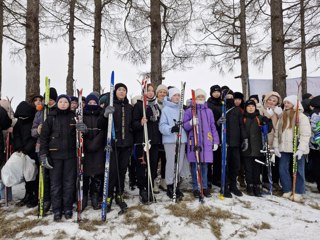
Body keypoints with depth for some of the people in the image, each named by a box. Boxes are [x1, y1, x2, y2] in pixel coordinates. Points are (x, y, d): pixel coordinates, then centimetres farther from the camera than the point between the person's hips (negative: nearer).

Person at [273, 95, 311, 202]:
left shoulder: (302, 117, -5)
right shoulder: (282, 117, 12)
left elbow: (305, 134, -12)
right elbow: (277, 132, 11)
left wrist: (301, 149, -19)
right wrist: (276, 146, 3)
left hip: (297, 149, -5)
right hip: (284, 148, 5)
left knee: (298, 171, 5)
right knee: (283, 169, 6)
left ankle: (298, 193, 17)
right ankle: (287, 190, 21)